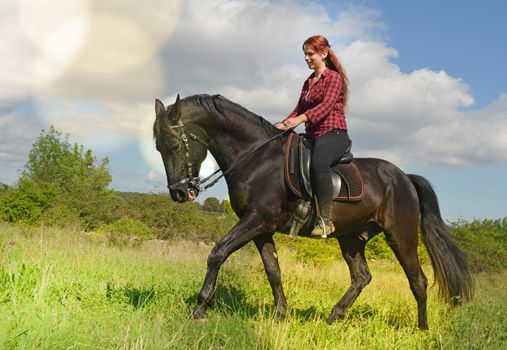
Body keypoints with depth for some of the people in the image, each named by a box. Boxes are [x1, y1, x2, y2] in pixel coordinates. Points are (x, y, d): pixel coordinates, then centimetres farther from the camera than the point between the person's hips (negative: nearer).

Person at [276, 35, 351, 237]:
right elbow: (299, 109, 15)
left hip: (333, 135, -9)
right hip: (312, 136, 9)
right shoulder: (308, 83, 22)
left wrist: (300, 119, -32)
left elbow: (327, 105, -18)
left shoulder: (334, 77, -2)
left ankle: (326, 220, -37)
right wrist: (283, 124, -5)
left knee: (318, 163, -38)